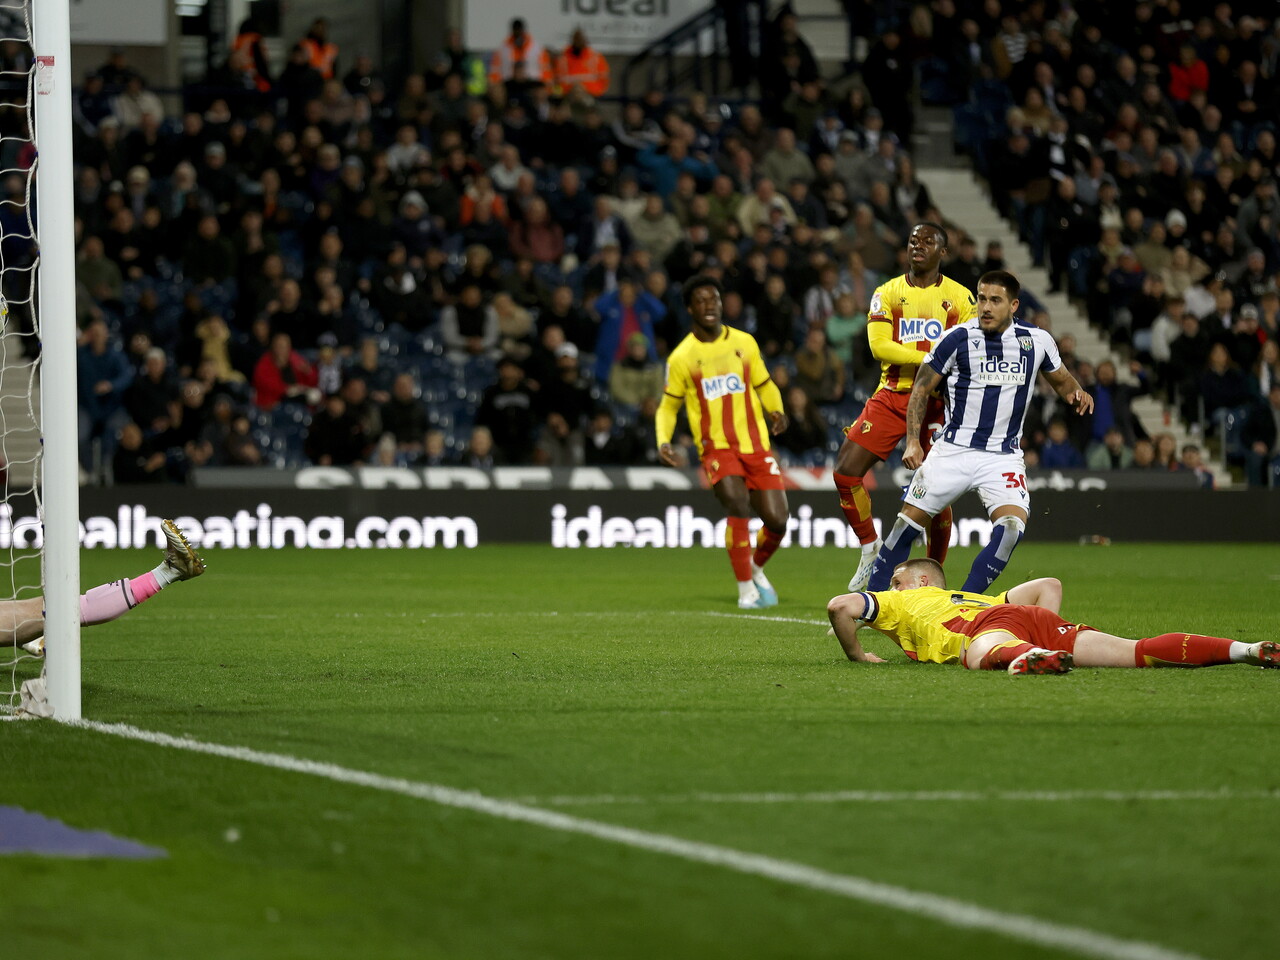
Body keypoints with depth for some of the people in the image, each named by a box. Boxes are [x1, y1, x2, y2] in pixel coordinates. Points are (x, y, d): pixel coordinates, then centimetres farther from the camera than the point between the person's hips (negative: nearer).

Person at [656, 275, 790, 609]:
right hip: (716, 447, -3)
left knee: (777, 519, -4)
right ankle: (746, 588, -14)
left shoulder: (745, 343, 8)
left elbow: (764, 385, 19)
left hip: (756, 444, 3)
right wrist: (663, 442, -7)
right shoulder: (681, 358, 2)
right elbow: (668, 406, 10)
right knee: (738, 504, -27)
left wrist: (776, 411, -2)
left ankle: (756, 569, 29)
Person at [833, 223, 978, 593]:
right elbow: (879, 345, -7)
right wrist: (931, 358, -18)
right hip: (892, 396, 2)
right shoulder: (887, 294, 7)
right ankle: (871, 549, 8)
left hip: (937, 402, -2)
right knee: (846, 472, -11)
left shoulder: (960, 298, 5)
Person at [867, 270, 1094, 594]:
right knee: (908, 524, -3)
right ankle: (872, 596, 13)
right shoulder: (957, 339, -6)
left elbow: (1061, 379, 19)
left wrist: (1076, 394, -5)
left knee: (1012, 527, -21)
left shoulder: (1036, 341, 1)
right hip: (953, 450, -1)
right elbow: (921, 388, 2)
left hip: (1003, 456, 1)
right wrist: (913, 441, -8)